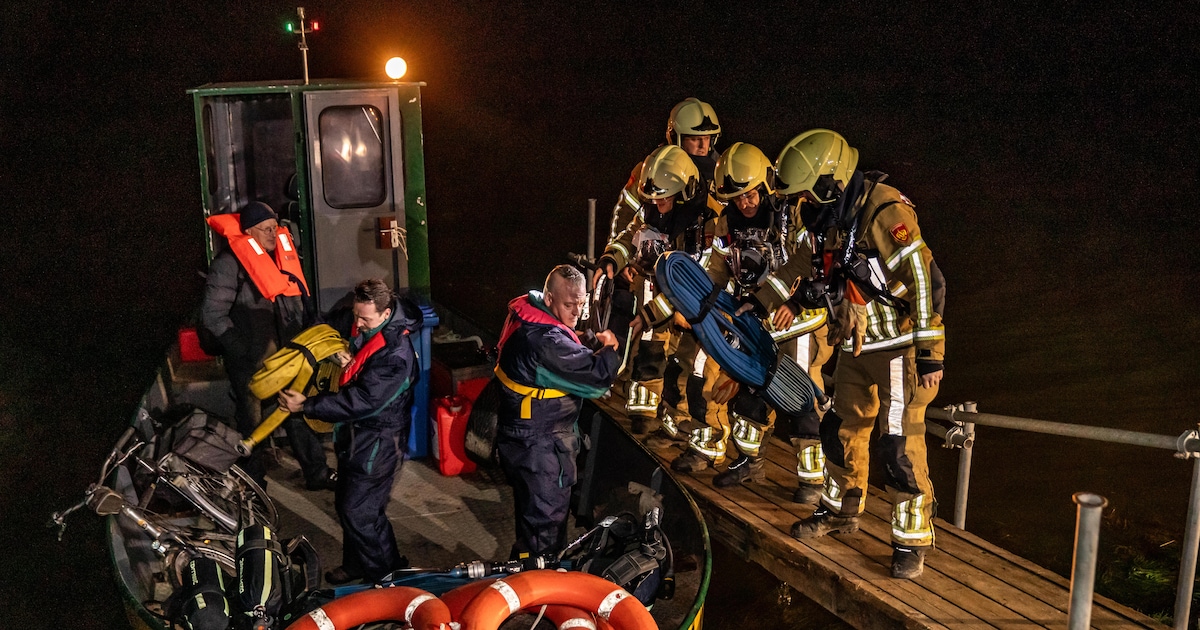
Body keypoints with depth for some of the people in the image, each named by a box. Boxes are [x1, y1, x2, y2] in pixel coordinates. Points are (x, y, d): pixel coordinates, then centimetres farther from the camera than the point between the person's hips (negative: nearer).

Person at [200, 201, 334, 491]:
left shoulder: (283, 251, 6)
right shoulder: (230, 263, -15)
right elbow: (213, 315, -17)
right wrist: (244, 351, -18)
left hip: (287, 355, 6)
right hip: (250, 360, -6)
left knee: (300, 413, 14)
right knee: (252, 422, 11)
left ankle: (317, 473, 26)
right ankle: (253, 483, 27)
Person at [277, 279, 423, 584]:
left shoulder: (395, 355, -29)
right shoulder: (364, 332, -1)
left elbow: (362, 401, -31)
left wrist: (306, 406, -27)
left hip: (377, 442, -9)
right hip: (355, 434, 9)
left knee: (358, 511, -1)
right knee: (346, 503, 20)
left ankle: (383, 574, 19)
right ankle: (356, 564, 38)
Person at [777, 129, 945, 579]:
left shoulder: (884, 211, -23)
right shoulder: (830, 214, 5)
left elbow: (922, 281, -24)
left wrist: (930, 353, -23)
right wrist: (799, 299, 17)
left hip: (899, 345, -9)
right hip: (856, 344, 9)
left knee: (900, 444, -8)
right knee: (842, 429, 17)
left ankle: (912, 539, 7)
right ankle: (842, 509, 38)